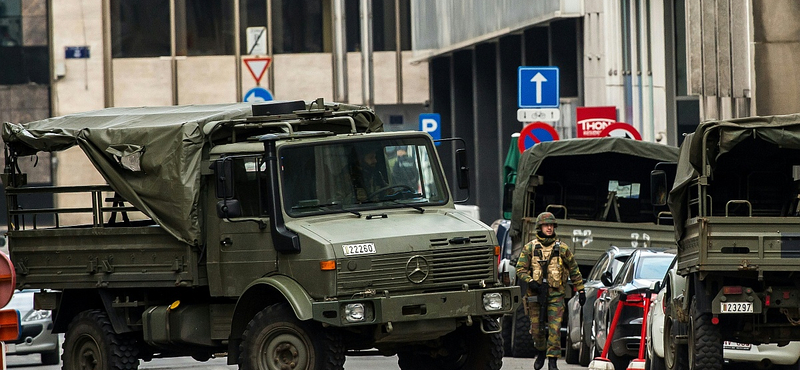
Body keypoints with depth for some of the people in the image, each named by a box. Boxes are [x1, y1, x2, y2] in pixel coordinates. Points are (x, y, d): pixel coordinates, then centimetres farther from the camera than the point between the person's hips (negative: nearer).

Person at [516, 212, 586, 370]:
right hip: (535, 294, 1)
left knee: (555, 328, -11)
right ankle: (541, 353, 33)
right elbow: (520, 269, 3)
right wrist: (531, 282, -15)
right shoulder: (530, 247, 5)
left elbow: (574, 270, 12)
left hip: (555, 294, -1)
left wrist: (581, 290, 9)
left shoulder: (562, 248, 5)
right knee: (536, 328, 8)